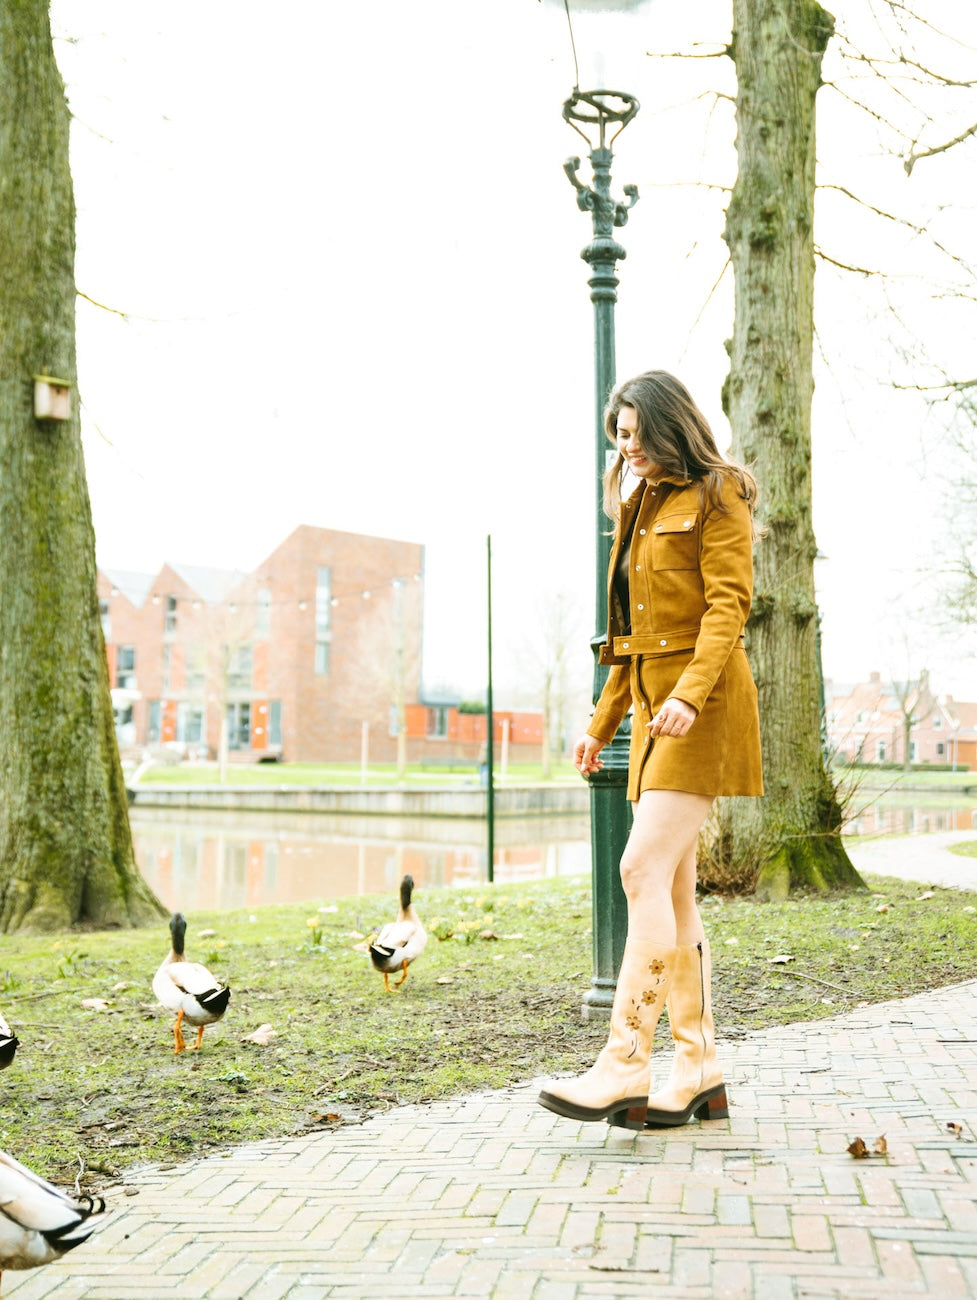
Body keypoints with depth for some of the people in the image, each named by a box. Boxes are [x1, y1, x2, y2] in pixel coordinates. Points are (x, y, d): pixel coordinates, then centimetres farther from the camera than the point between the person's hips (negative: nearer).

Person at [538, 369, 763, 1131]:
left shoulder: (717, 499, -3)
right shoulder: (645, 510, 21)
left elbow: (729, 604, -15)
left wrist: (690, 692, -28)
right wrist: (602, 724, 20)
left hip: (703, 706, -8)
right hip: (654, 708, 8)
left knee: (644, 867, -17)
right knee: (672, 887, 4)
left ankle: (626, 1061, -15)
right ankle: (700, 1072, 8)